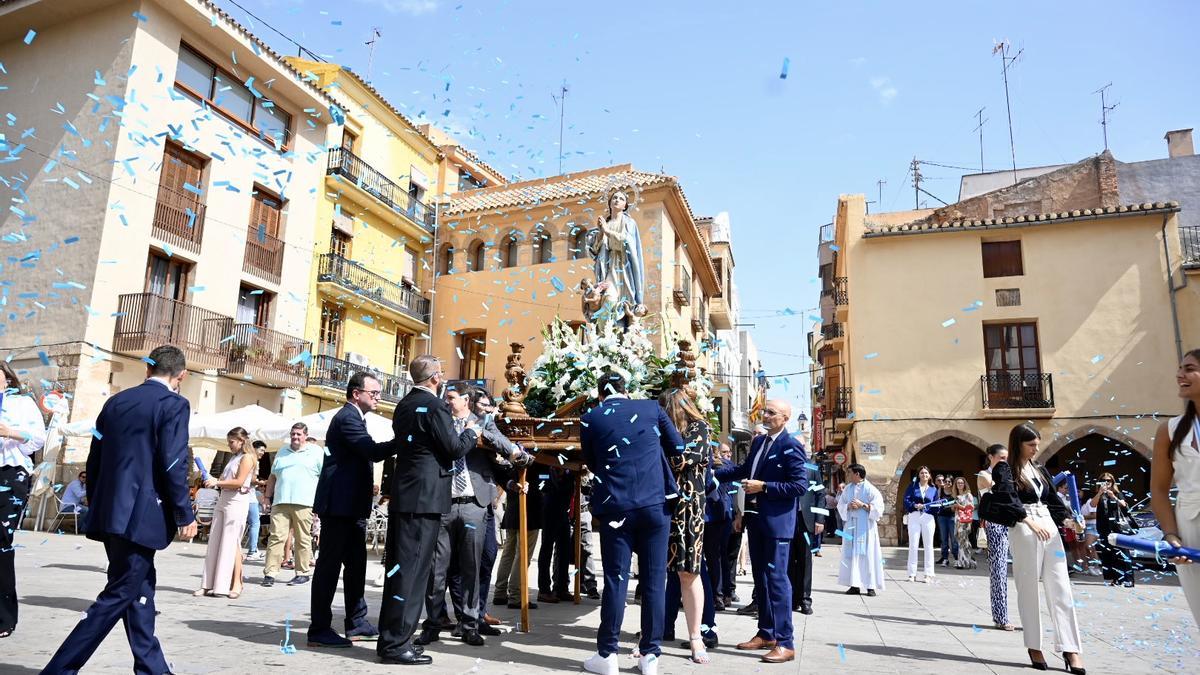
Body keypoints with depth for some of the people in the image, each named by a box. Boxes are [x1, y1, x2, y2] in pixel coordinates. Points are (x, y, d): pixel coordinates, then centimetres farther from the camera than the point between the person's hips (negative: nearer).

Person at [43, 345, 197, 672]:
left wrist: (98, 507, 24)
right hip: (141, 514, -8)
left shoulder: (115, 401, 13)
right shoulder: (174, 404, -9)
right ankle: (60, 668, 1)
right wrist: (185, 515, -9)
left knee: (140, 587, 16)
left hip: (110, 511, 8)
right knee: (119, 594, 1)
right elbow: (173, 464, -15)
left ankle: (152, 667, 24)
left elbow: (94, 461, 15)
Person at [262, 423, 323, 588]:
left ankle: (303, 572, 9)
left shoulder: (316, 452, 6)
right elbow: (273, 476, 23)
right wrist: (268, 497, 16)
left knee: (303, 539, 1)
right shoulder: (282, 451, 19)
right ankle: (270, 573, -1)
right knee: (276, 536, -4)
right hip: (280, 502, 3)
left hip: (304, 503, -3)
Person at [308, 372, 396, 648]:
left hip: (351, 505, 10)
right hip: (339, 504, -10)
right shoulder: (347, 417, -13)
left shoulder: (353, 417, 19)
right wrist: (402, 439, -20)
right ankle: (319, 629, 3)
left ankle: (356, 623, 22)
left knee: (356, 564, 14)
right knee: (330, 564, -4)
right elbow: (373, 451, -24)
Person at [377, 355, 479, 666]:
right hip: (425, 497, -9)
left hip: (402, 494, 9)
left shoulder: (404, 405, 13)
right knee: (412, 567, -5)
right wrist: (470, 433, 6)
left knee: (398, 565, 13)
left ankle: (391, 637, 21)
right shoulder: (436, 405, -13)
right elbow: (454, 449, -13)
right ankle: (396, 643, 0)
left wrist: (459, 434, 25)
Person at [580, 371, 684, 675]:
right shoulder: (651, 408, 6)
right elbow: (677, 447, 13)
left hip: (616, 507, -1)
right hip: (656, 503, 1)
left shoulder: (590, 419, 3)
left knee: (616, 579, 6)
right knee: (654, 580, 7)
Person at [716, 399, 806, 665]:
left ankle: (785, 643, 0)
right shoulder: (758, 441, 11)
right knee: (760, 577, 15)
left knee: (776, 578, -7)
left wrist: (764, 487, -18)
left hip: (777, 521, -8)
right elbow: (745, 469, 22)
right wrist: (713, 474, 17)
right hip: (755, 517, 9)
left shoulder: (791, 447, -13)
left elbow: (800, 485, -17)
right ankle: (765, 634, 26)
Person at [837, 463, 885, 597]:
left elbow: (878, 508, -7)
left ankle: (871, 586, 3)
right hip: (850, 525, 5)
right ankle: (855, 585, 8)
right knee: (851, 555, 3)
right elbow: (840, 505, 11)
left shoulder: (870, 489, -5)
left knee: (867, 554, -3)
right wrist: (848, 506, -9)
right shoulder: (847, 488, 10)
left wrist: (863, 505, -16)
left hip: (866, 526, -5)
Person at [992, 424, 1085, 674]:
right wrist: (1030, 521, -26)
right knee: (1029, 590, 1)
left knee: (1061, 590, 2)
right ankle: (1034, 647, 10)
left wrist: (1069, 519, 1)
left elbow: (1053, 500, 17)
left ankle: (1070, 648, 5)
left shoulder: (1040, 469, 17)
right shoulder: (1005, 469, -2)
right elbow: (1009, 500, -15)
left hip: (1049, 527, 6)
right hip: (1023, 530, -6)